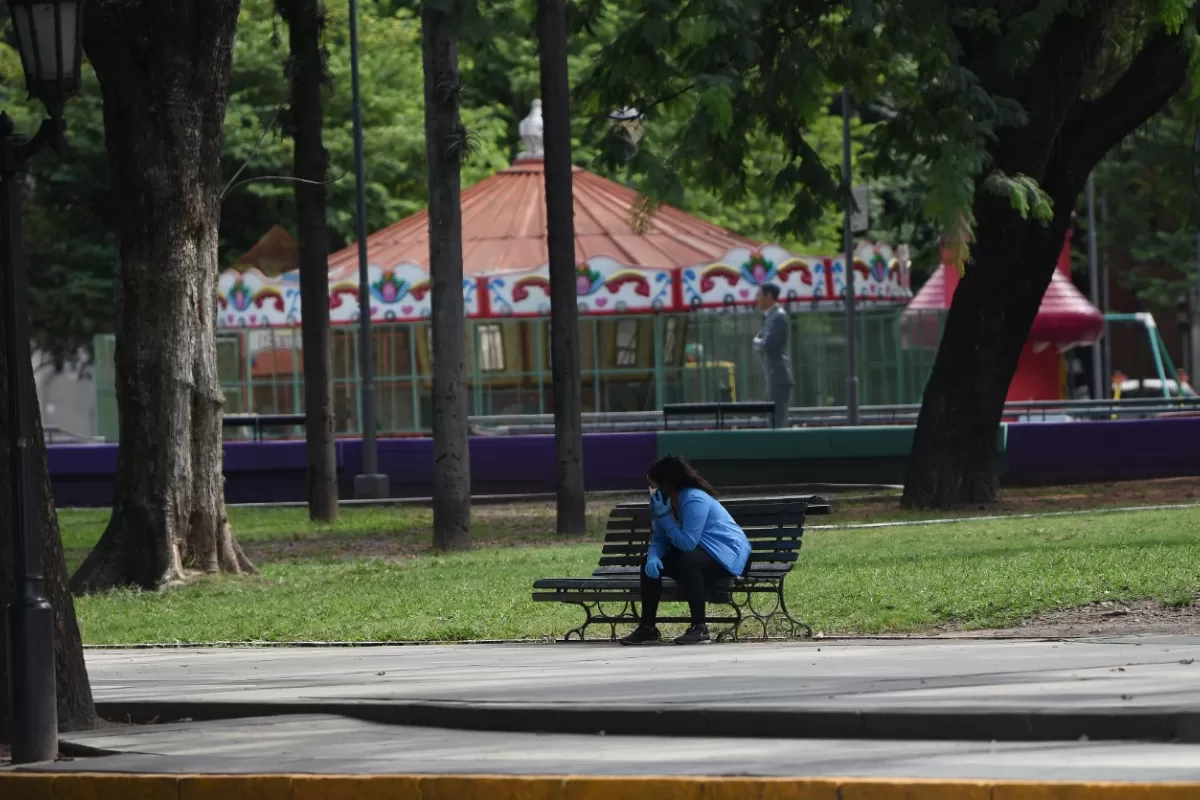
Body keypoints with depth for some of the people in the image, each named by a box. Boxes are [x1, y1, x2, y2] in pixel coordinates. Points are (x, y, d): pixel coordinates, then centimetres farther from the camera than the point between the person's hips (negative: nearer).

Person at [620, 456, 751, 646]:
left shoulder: (694, 500, -26)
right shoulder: (666, 501, 2)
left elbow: (687, 543, -34)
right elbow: (658, 539, 1)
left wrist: (664, 515, -28)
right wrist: (653, 557, -22)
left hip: (728, 554, -9)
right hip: (699, 552, 9)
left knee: (688, 562, -37)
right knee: (650, 563, -1)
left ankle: (699, 628, -32)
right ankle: (648, 627, 3)